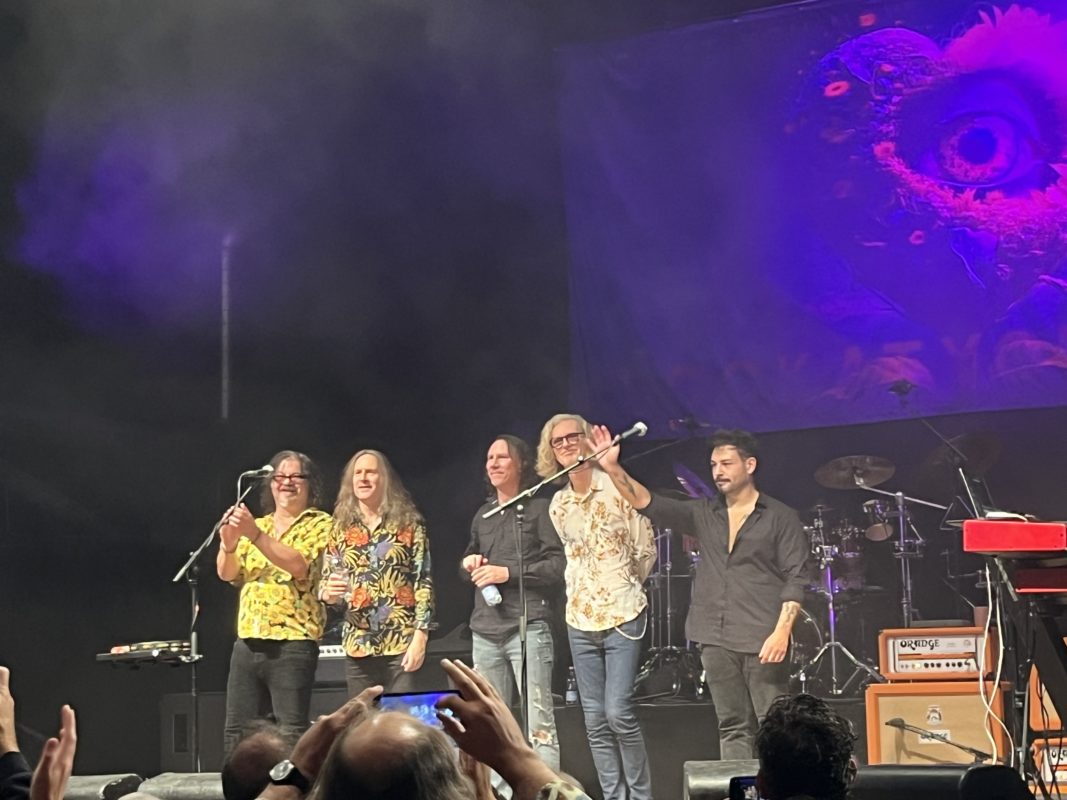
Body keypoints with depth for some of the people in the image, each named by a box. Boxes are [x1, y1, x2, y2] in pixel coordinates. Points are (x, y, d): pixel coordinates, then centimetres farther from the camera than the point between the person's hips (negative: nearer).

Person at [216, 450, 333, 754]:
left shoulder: (320, 524, 3)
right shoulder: (256, 526, 19)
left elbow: (300, 566, -15)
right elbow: (228, 574, 7)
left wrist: (255, 535, -24)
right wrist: (228, 543, -14)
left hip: (293, 642, -5)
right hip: (248, 642, 6)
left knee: (291, 736, -10)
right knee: (237, 734, 4)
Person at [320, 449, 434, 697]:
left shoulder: (409, 524, 2)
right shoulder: (341, 529, 11)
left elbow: (424, 583, -2)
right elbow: (325, 584, 13)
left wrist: (420, 637, -10)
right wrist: (328, 593, -11)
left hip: (402, 645, -3)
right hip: (358, 647, 3)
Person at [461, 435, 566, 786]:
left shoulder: (539, 509, 0)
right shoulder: (483, 514, 19)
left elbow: (560, 564, -9)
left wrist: (509, 573, -13)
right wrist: (469, 564, 7)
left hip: (528, 627, -7)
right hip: (486, 631, 7)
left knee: (538, 721, -11)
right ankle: (502, 792, 14)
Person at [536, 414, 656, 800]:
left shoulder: (618, 489, -8)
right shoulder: (558, 504, 8)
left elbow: (646, 551, -1)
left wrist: (623, 589, 9)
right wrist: (583, 592, 14)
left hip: (622, 617, -5)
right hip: (580, 621, 5)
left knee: (618, 713, -12)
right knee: (595, 721, 5)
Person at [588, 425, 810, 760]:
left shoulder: (780, 518, 1)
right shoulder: (703, 514, 13)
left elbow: (795, 579, -4)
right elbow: (648, 504, 4)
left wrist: (782, 630, -15)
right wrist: (613, 469, -9)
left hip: (762, 643, -5)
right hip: (715, 640, 5)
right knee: (732, 729, 8)